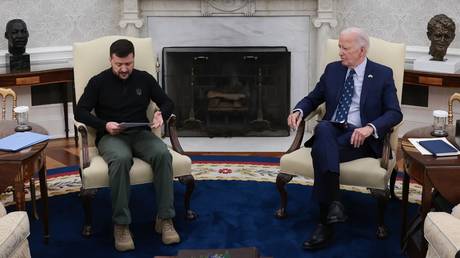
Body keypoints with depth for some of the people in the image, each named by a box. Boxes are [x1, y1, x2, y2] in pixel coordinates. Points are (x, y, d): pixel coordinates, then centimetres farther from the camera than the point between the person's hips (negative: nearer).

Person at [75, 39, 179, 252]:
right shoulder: (98, 82, 3)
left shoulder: (144, 79, 11)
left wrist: (161, 114, -9)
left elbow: (167, 102, 16)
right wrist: (104, 125, -15)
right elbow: (80, 112, 2)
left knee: (163, 154, -32)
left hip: (140, 133, 3)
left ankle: (165, 218, -26)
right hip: (110, 137, -2)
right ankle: (121, 224, -31)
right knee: (121, 158, -39)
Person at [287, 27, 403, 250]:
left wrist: (369, 128, -23)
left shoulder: (383, 74, 4)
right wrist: (298, 111, -3)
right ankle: (333, 202, -46)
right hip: (331, 131, 3)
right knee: (322, 127, -37)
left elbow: (395, 113, -3)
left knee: (321, 150, -34)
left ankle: (325, 224, -33)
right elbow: (312, 98, 21)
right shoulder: (332, 69, 15)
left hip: (360, 136, -3)